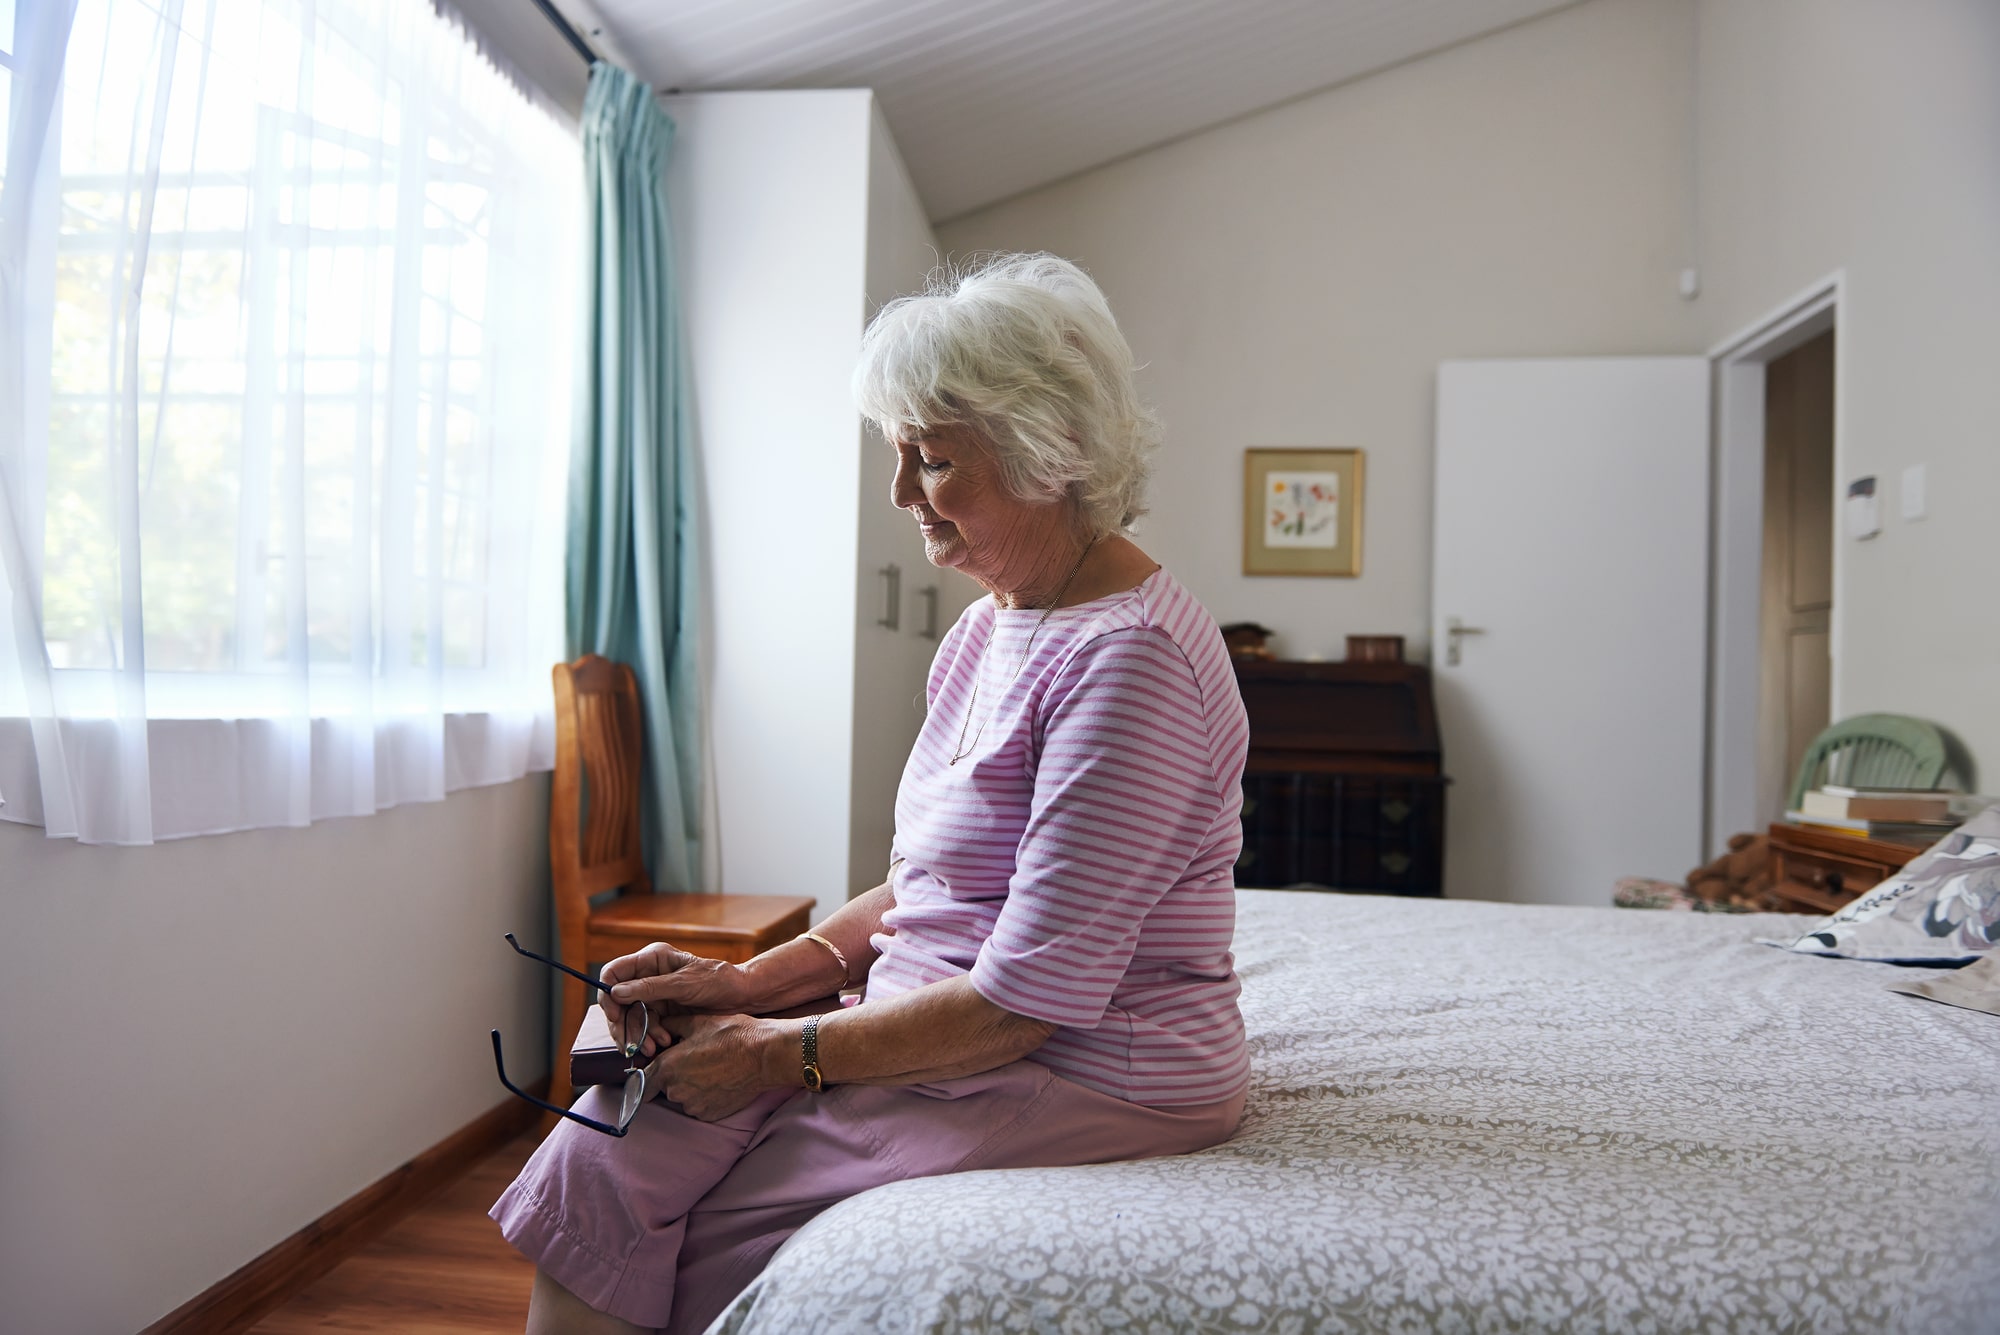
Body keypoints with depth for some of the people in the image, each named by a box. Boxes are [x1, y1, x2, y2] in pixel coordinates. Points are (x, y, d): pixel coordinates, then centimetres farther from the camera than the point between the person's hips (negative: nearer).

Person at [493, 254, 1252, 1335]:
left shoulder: (1128, 659, -22)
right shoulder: (988, 628, 9)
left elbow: (1031, 998, -23)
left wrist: (778, 1052, -14)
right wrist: (751, 980, 1)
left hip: (1084, 1084, -8)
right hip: (954, 1034, 8)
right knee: (602, 1158, -4)